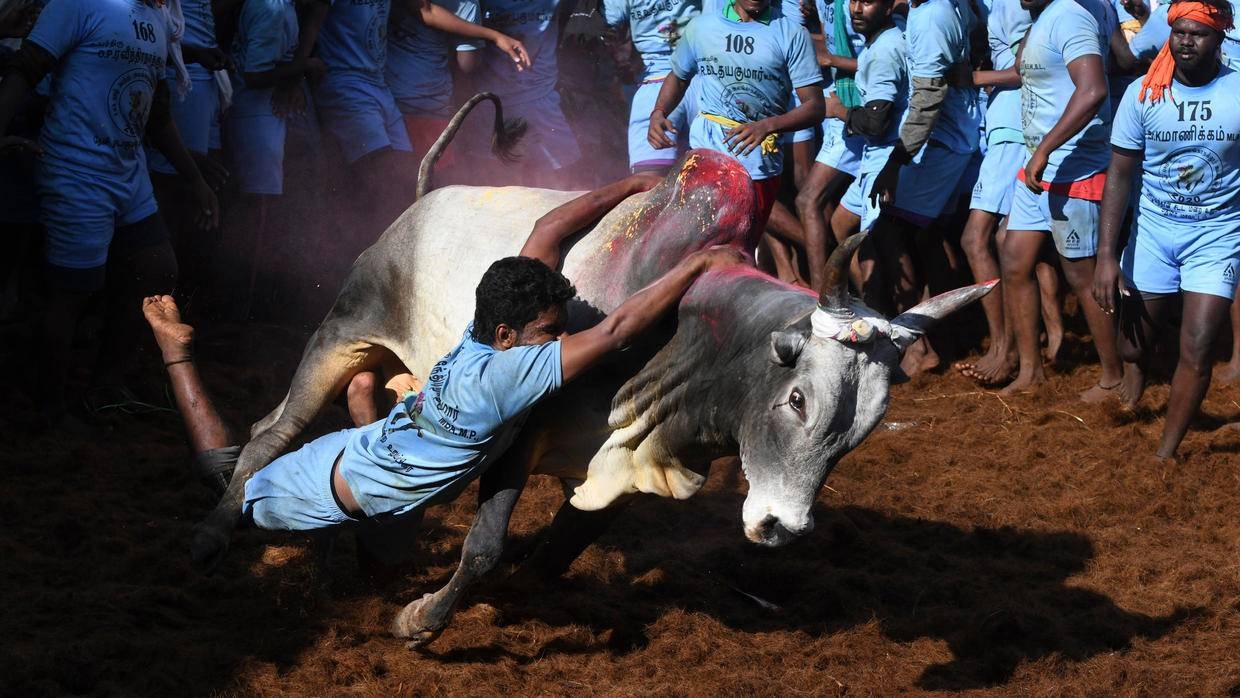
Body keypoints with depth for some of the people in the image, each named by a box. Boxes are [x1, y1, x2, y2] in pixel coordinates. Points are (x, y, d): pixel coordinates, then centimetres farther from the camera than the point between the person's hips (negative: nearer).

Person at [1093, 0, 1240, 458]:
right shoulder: (1143, 94, -6)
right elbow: (1120, 174, -3)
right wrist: (1106, 256, -9)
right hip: (1153, 231, 2)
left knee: (1197, 351, -9)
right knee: (1133, 347, 10)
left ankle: (1166, 454, 6)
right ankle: (1129, 405, 40)